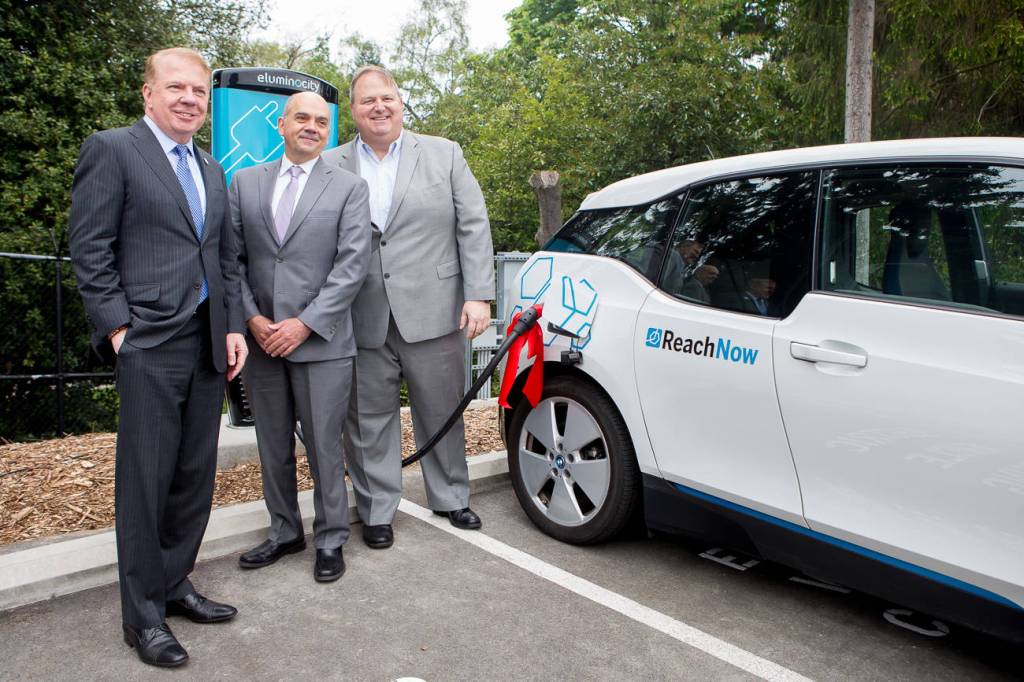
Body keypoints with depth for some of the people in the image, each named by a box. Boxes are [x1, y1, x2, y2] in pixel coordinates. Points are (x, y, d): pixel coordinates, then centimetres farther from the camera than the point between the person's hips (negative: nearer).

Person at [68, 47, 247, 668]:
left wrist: (234, 327, 9)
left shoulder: (212, 170, 19)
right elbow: (90, 250, -6)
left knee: (196, 476, 11)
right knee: (146, 478, 0)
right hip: (151, 343, -6)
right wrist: (118, 328, -12)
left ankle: (175, 584, 26)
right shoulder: (111, 150, -1)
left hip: (209, 344, 6)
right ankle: (143, 612, 14)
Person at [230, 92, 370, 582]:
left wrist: (305, 324, -14)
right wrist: (251, 318, -6)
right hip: (260, 340, 4)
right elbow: (233, 259, 8)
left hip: (320, 342, -3)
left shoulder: (349, 187, 1)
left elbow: (352, 265, -8)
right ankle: (285, 532, 31)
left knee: (324, 446, 3)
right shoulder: (244, 182, 10)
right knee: (273, 446, 14)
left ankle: (330, 540, 20)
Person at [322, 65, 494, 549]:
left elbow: (473, 227, 2)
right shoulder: (330, 166, 7)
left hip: (433, 314, 0)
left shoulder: (444, 155, 7)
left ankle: (450, 499, 31)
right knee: (369, 421, 9)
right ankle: (376, 511, 25)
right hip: (362, 322, 1)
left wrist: (478, 295, -7)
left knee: (442, 414, 12)